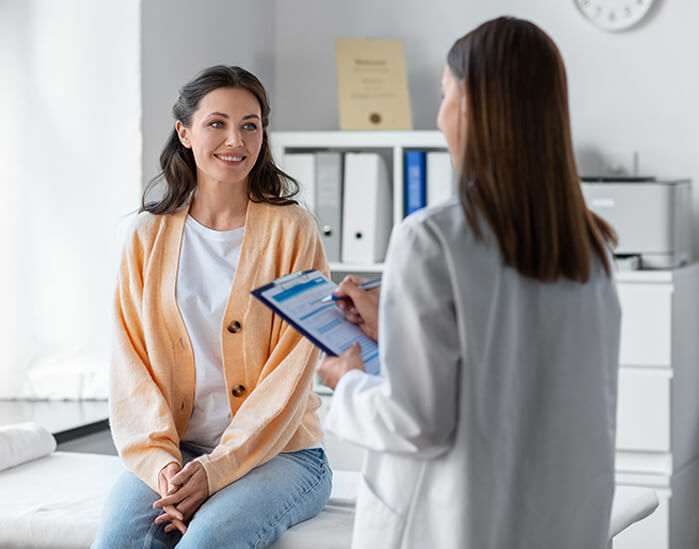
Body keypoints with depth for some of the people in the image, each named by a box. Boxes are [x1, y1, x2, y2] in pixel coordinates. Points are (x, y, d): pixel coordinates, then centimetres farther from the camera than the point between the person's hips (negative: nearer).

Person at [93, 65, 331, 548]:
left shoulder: (291, 230, -2)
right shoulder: (151, 235, 8)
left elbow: (291, 375, -7)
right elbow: (133, 364, 4)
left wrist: (216, 468, -16)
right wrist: (160, 461, -13)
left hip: (278, 451, -2)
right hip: (174, 450, 2)